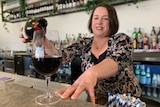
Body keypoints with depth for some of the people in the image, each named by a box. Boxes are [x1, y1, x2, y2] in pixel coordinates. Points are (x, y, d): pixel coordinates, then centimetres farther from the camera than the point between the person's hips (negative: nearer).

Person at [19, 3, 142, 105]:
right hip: (97, 99, 4)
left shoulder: (122, 39, -9)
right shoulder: (84, 44, 0)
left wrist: (92, 73, -49)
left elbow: (118, 60, -29)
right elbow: (61, 55, -11)